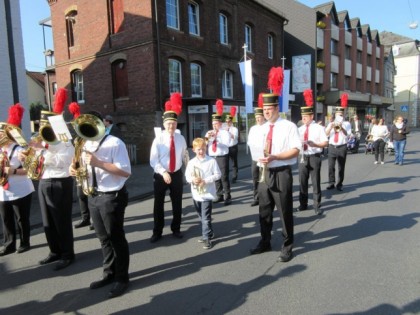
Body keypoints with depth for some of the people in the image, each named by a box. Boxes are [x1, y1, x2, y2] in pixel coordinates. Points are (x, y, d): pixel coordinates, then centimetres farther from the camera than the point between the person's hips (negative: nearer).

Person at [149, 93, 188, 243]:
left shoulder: (181, 138, 0)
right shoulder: (158, 139, -9)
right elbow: (153, 160, -12)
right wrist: (163, 173, -24)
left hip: (177, 175, 3)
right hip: (160, 175, -2)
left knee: (177, 203, 12)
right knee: (158, 204, 6)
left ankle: (176, 229, 30)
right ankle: (157, 232, 21)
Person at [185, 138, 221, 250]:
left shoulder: (211, 161, -8)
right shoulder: (191, 162, 2)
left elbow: (217, 174, -7)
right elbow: (187, 176, 7)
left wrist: (206, 180, -17)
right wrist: (192, 179, -15)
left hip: (207, 193, -5)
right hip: (196, 194, 5)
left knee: (206, 217, -4)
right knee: (201, 216, 18)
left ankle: (207, 237, 6)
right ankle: (209, 233, 35)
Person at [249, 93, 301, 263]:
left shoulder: (289, 126, -8)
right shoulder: (262, 129, 11)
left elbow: (295, 150, -15)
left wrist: (274, 157, -25)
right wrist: (260, 158, 2)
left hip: (281, 174, -6)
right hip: (265, 173, 6)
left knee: (285, 212, 4)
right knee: (264, 211, 15)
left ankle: (287, 247, 21)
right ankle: (265, 242, 32)